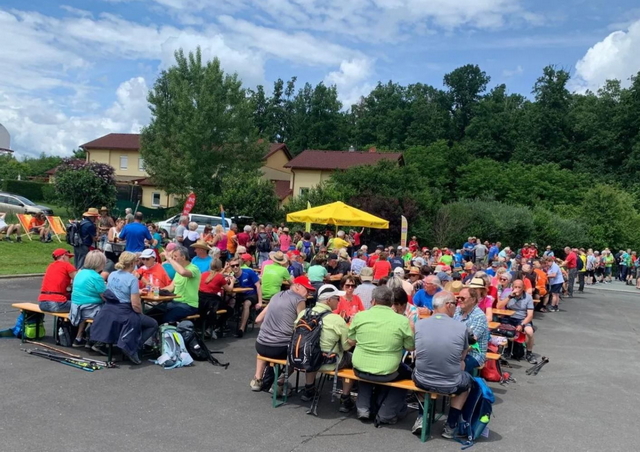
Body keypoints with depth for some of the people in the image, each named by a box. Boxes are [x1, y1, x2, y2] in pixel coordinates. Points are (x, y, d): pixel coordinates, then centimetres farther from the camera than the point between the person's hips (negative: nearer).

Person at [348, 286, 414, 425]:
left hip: (360, 370, 2)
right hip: (387, 374, -2)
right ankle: (386, 413, 23)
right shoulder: (402, 320, -12)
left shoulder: (360, 316, -7)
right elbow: (410, 348, -2)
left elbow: (351, 342, 5)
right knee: (404, 372, 28)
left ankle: (364, 407, 27)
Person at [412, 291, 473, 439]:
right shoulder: (461, 327, -12)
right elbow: (463, 356, 6)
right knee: (467, 380, 32)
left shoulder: (419, 324, -8)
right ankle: (451, 426, 31)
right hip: (450, 385, -1)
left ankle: (421, 418, 26)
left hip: (422, 381, 2)